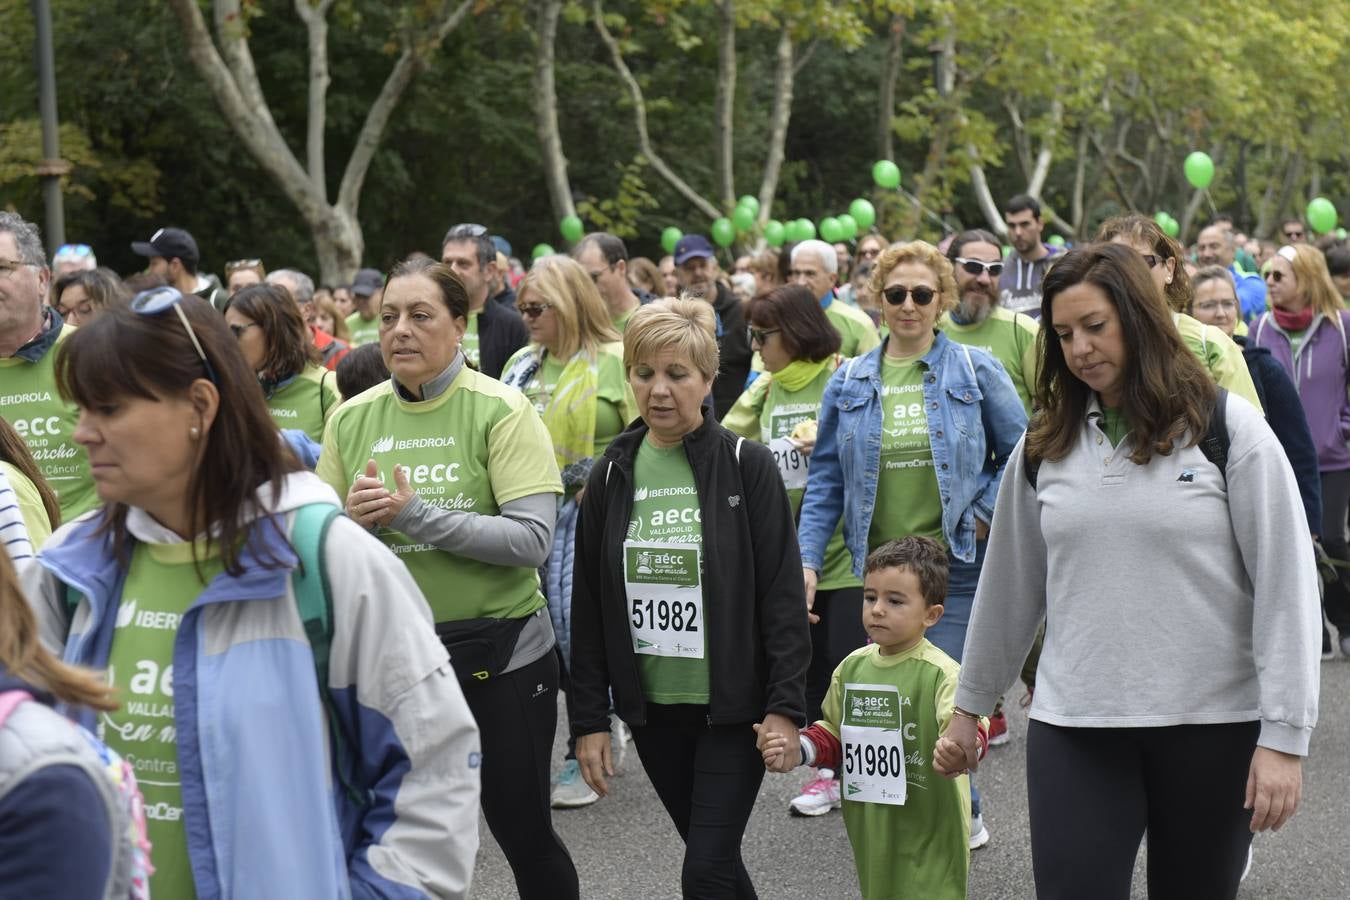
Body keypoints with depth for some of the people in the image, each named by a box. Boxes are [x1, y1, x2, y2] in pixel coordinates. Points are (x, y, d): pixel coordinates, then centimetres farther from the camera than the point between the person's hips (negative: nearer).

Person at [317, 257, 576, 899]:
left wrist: (415, 514, -24)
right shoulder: (352, 419, 3)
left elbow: (532, 539, -19)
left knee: (524, 834, 8)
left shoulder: (499, 410, -9)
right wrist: (353, 520, -15)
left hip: (498, 652, -3)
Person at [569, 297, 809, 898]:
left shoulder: (747, 466, -7)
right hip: (651, 707, 4)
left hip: (732, 705, -4)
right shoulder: (613, 474, 3)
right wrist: (588, 718, 4)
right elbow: (587, 606, 7)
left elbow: (783, 595, -8)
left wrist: (786, 705, -14)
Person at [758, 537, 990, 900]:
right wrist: (798, 752, 2)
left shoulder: (940, 673, -13)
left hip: (929, 831, -6)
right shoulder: (853, 667, 7)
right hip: (870, 827, 6)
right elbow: (835, 732, 18)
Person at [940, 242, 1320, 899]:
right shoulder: (1046, 445, 7)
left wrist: (1283, 737, -10)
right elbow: (1009, 585, 16)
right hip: (1073, 728, 2)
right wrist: (968, 706, 19)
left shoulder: (1227, 428, -4)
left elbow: (1285, 586, -6)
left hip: (1213, 723, -2)